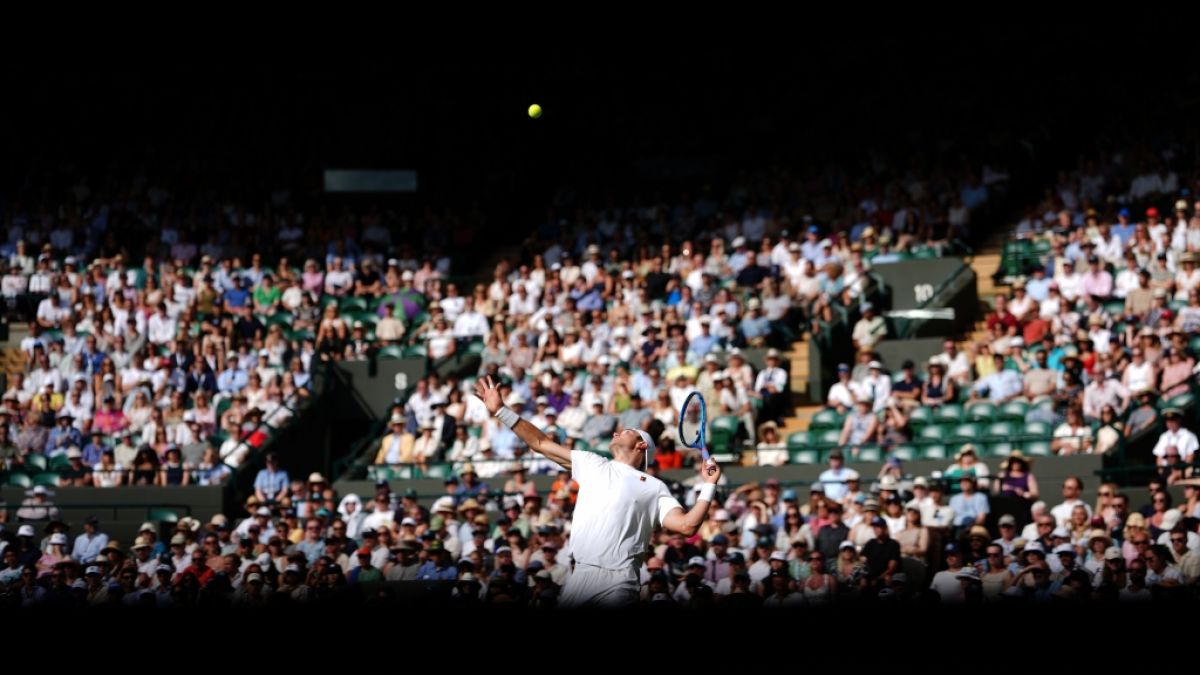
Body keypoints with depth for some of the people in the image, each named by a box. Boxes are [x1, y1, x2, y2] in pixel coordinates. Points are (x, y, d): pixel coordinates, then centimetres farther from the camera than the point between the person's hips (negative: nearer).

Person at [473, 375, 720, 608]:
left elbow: (687, 526, 3)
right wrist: (499, 410, 21)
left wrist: (709, 486, -2)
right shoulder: (592, 465, 24)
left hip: (619, 582, -3)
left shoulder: (655, 487, 15)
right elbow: (540, 443, 24)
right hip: (581, 574, 3)